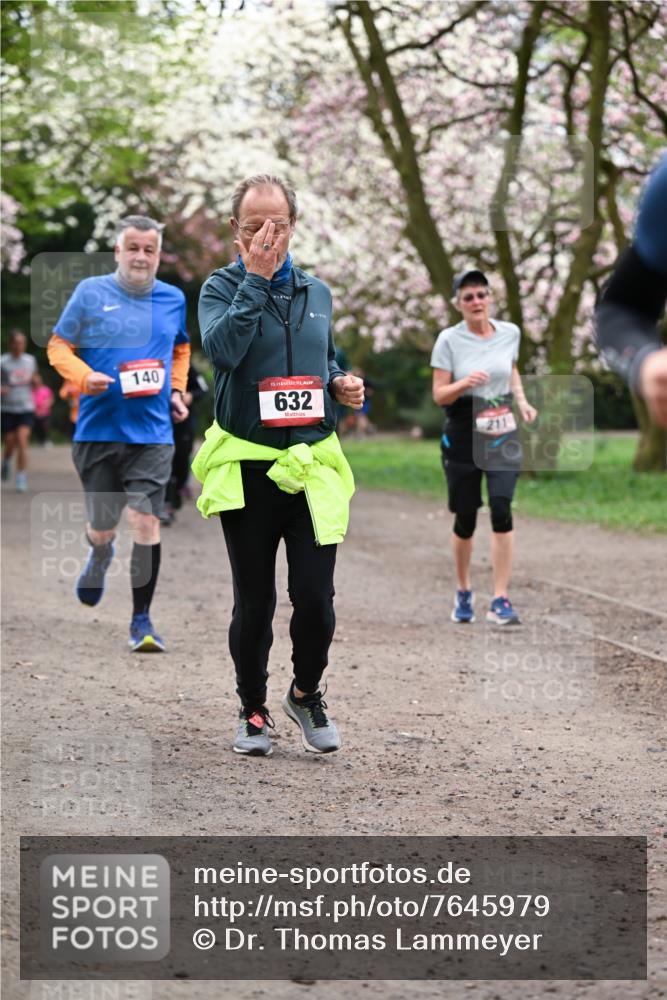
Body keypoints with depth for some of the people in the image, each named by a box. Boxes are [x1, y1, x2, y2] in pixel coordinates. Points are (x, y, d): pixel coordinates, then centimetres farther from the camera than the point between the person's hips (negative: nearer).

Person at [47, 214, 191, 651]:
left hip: (152, 434, 1)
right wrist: (83, 375, -16)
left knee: (146, 522, -11)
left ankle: (142, 619, 0)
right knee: (101, 527, 8)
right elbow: (58, 346, 3)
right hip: (98, 430, -1)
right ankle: (100, 557, 47)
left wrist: (176, 390, 10)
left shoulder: (174, 299, 7)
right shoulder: (91, 293, -2)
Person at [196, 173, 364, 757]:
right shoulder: (222, 288, -3)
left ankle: (307, 693, 23)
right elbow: (222, 349, -23)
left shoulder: (316, 292, 11)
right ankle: (253, 709, 23)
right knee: (255, 600, 6)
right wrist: (255, 278, -22)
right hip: (246, 468, -3)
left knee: (315, 597, -2)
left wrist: (342, 385, 4)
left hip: (313, 467, 3)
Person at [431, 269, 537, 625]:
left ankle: (500, 601, -13)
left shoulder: (509, 333, 4)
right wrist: (465, 383, -26)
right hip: (462, 438, -1)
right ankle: (463, 591, 30)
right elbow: (439, 395, -7)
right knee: (465, 518, 5)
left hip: (503, 436, 2)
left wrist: (522, 401, 6)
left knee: (501, 509, -15)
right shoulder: (449, 340, -6)